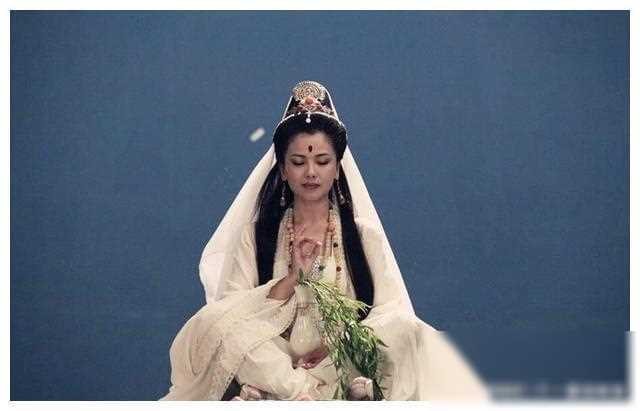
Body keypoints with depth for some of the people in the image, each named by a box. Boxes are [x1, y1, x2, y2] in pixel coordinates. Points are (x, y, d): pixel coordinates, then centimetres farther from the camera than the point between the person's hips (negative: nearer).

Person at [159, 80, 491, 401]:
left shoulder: (366, 235, 11)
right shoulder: (254, 236, 11)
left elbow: (395, 314, -1)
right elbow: (228, 317, 0)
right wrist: (292, 277, -12)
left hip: (348, 365, 0)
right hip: (270, 364, 0)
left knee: (409, 331, -28)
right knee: (211, 322, -27)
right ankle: (312, 394, -31)